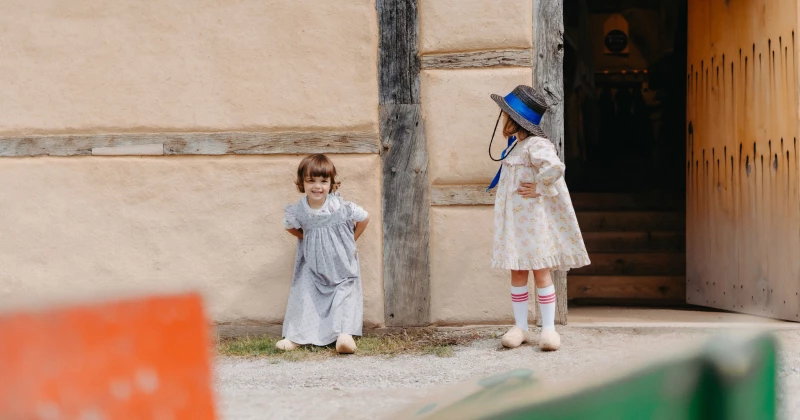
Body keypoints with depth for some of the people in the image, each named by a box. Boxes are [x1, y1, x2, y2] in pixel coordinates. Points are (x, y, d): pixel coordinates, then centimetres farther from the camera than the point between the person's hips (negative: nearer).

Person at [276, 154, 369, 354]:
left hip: (341, 267, -2)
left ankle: (344, 334, -13)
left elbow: (364, 219, -2)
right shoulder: (297, 211, -13)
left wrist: (351, 240, 4)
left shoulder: (341, 207, -20)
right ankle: (296, 336, -1)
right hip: (312, 268, 2)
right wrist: (306, 239, 4)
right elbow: (289, 226, 12)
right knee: (303, 294, -3)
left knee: (344, 294, -9)